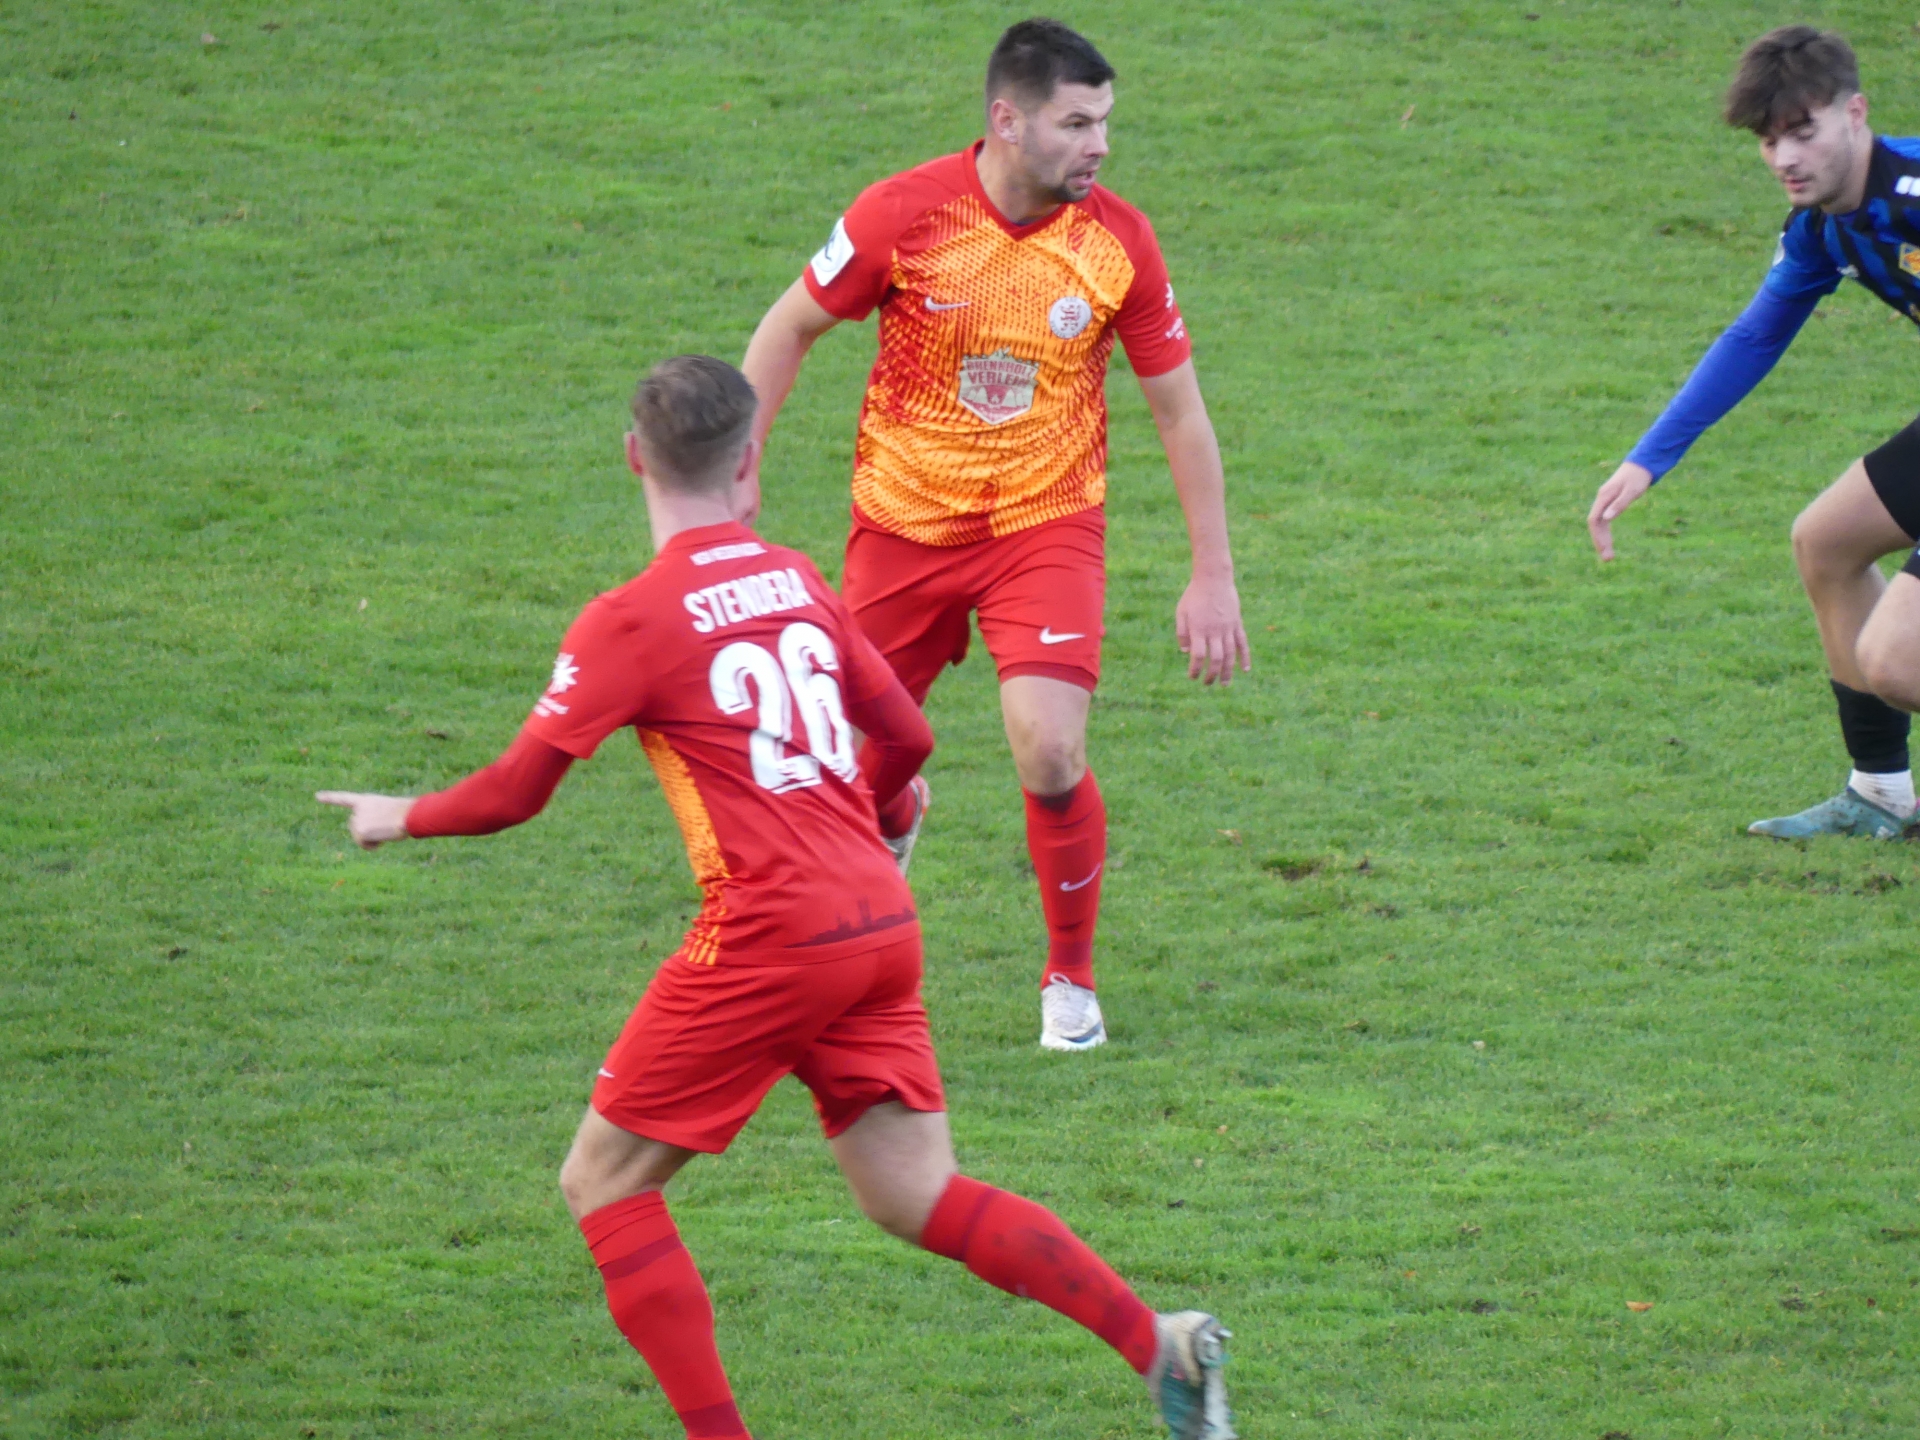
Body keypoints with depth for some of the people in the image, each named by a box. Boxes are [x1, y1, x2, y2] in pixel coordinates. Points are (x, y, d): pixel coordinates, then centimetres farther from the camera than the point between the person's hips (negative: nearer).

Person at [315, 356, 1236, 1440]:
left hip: (769, 937, -6)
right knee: (920, 1199, 12)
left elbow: (515, 793, -6)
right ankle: (1160, 1343, 0)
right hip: (882, 918, 6)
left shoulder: (630, 621, -7)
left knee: (605, 1182, 7)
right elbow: (907, 740, 17)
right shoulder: (800, 582, 11)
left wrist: (403, 817, 13)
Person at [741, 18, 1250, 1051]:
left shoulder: (1117, 240, -11)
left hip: (1045, 524, -1)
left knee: (1050, 755, -19)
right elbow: (790, 328, 0)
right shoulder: (904, 216, -16)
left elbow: (1179, 409, -1)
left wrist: (1212, 576, -2)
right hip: (903, 527, 1)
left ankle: (1071, 977, 7)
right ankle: (892, 821, 47)